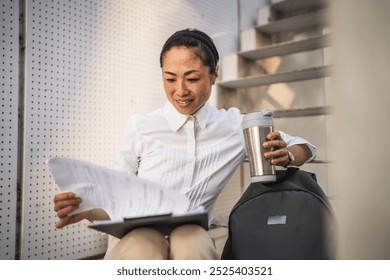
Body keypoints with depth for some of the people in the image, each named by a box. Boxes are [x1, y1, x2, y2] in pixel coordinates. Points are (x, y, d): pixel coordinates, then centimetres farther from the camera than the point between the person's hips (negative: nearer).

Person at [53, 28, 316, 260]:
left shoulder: (237, 126, 5)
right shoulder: (141, 127, -1)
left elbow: (306, 148, 12)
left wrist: (286, 155, -11)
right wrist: (86, 209, -19)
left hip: (193, 235, 2)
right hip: (137, 234, -1)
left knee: (193, 243, -34)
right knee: (142, 247, -36)